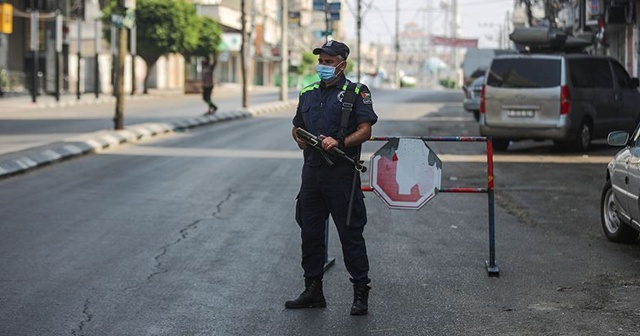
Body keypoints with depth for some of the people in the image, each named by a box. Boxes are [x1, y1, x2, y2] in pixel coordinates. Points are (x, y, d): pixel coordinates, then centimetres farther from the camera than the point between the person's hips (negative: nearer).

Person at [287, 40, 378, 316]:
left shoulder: (356, 93, -2)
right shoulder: (308, 94, 16)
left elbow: (365, 131, -9)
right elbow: (297, 126, 25)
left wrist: (339, 143, -23)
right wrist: (300, 139, 3)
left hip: (342, 172, -6)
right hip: (312, 171, 6)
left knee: (350, 233, -3)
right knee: (310, 232, 9)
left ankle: (360, 293, 3)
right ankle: (313, 290, 19)